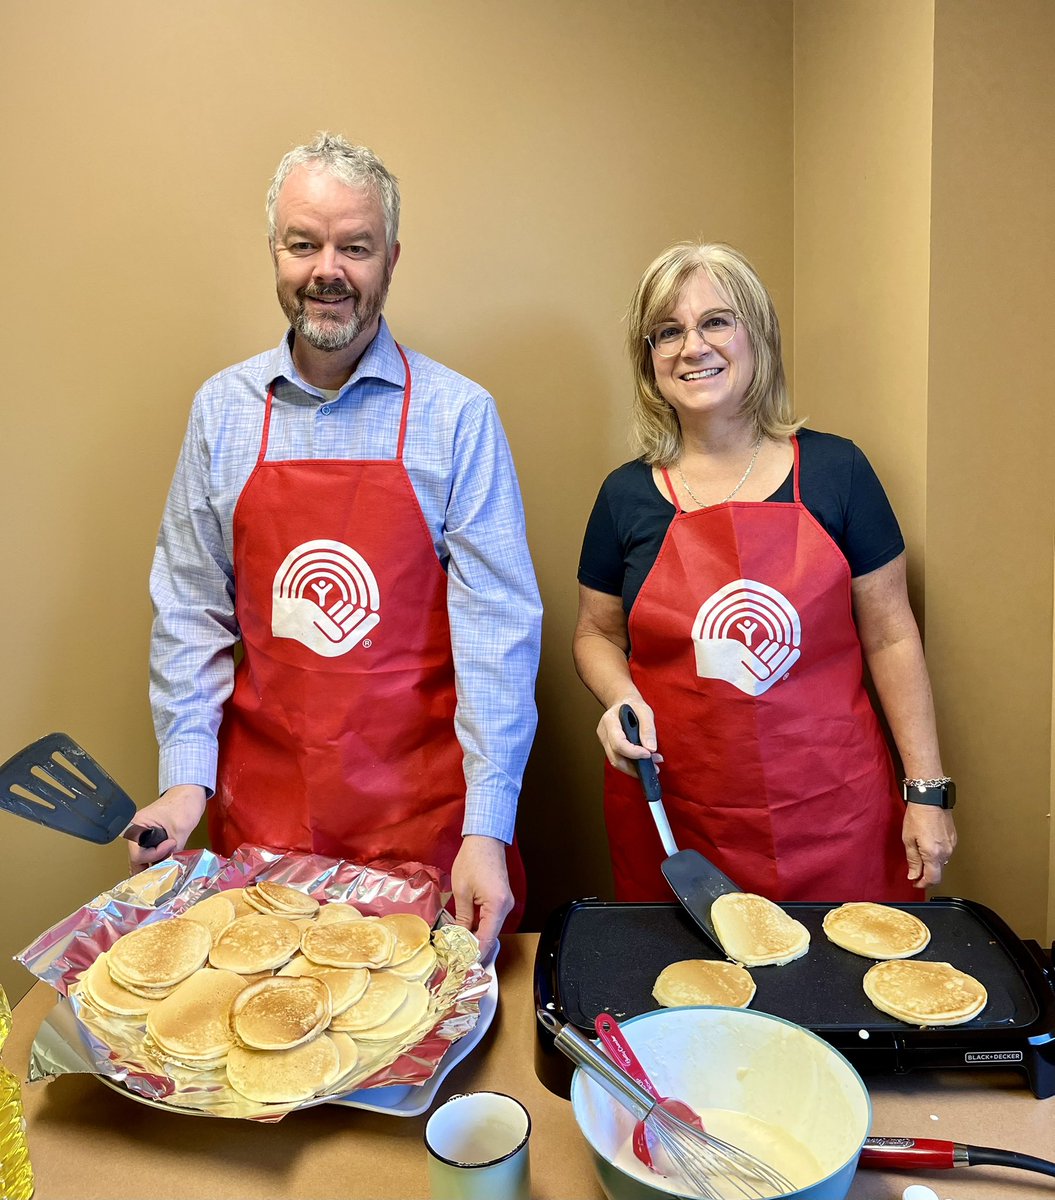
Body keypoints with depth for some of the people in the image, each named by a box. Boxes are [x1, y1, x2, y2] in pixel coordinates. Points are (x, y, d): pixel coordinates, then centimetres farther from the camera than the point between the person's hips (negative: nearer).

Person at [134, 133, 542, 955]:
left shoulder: (458, 415, -7)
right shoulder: (222, 410, 3)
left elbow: (496, 623, -11)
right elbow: (191, 610, 6)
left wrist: (486, 827, -17)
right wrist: (187, 774, -3)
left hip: (424, 808, -2)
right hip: (263, 809, 3)